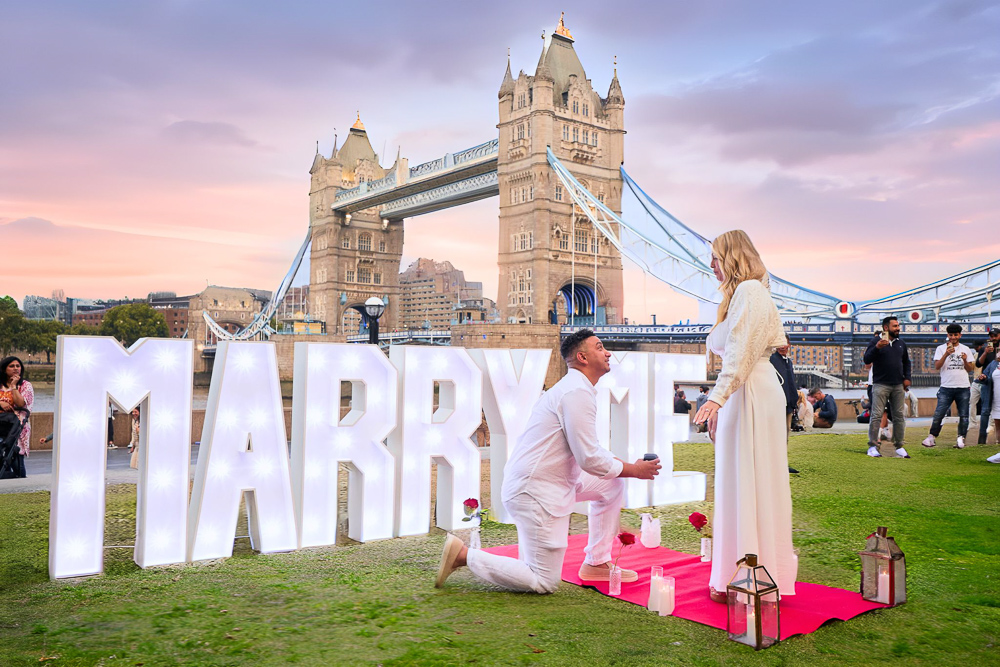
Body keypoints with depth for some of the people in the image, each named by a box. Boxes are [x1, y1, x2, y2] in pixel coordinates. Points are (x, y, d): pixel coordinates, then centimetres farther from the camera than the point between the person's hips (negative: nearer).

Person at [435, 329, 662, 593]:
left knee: (612, 484, 16)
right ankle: (463, 555, 1)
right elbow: (590, 459, -20)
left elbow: (588, 448, 21)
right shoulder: (577, 393, -18)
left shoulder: (574, 388, 15)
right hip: (537, 490, -10)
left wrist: (626, 464, 11)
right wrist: (634, 470, -5)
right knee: (544, 583, -2)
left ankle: (597, 563, 21)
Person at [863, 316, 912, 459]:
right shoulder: (875, 341, -2)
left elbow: (906, 361, 26)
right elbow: (867, 360, -12)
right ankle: (872, 446, -6)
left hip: (898, 385, 6)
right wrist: (876, 348, -27)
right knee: (876, 415, -9)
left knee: (899, 416, 7)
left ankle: (899, 447, 15)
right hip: (881, 385, -6)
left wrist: (907, 377, 14)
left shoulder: (901, 343, 15)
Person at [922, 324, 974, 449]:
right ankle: (932, 437, 3)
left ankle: (961, 438, 13)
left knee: (964, 415, 3)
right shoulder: (941, 348, 5)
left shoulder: (965, 349, 12)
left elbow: (970, 369, 12)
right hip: (946, 387, -2)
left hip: (963, 388, 2)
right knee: (939, 414, -6)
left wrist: (965, 360, -7)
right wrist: (946, 354, -18)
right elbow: (937, 366, -6)